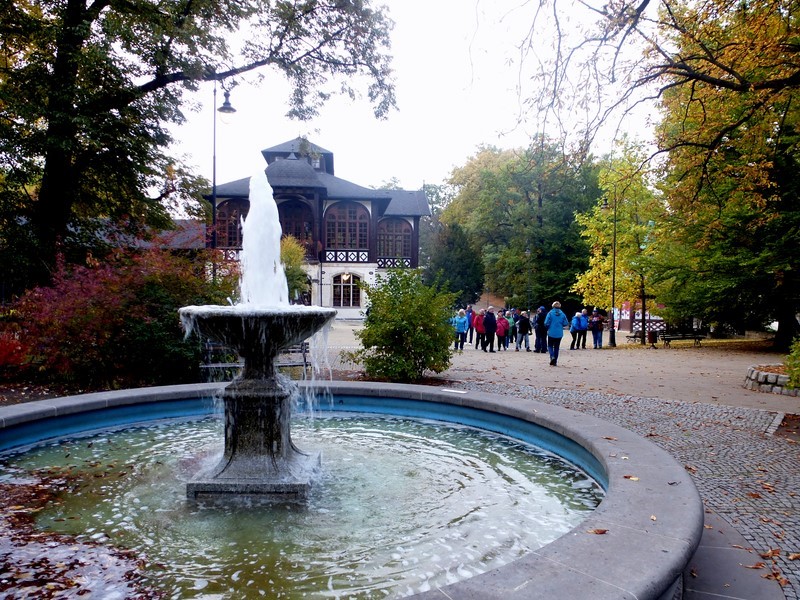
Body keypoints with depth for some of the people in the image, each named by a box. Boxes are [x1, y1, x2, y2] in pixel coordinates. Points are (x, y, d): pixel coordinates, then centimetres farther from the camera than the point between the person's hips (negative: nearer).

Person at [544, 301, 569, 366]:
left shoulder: (550, 313, -9)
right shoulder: (562, 314, -1)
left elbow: (546, 323, -12)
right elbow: (566, 324, -1)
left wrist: (548, 328, 9)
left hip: (551, 333, -2)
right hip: (559, 333, 2)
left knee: (550, 345, 13)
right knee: (556, 347, 12)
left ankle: (552, 356, -14)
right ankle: (555, 362, 13)